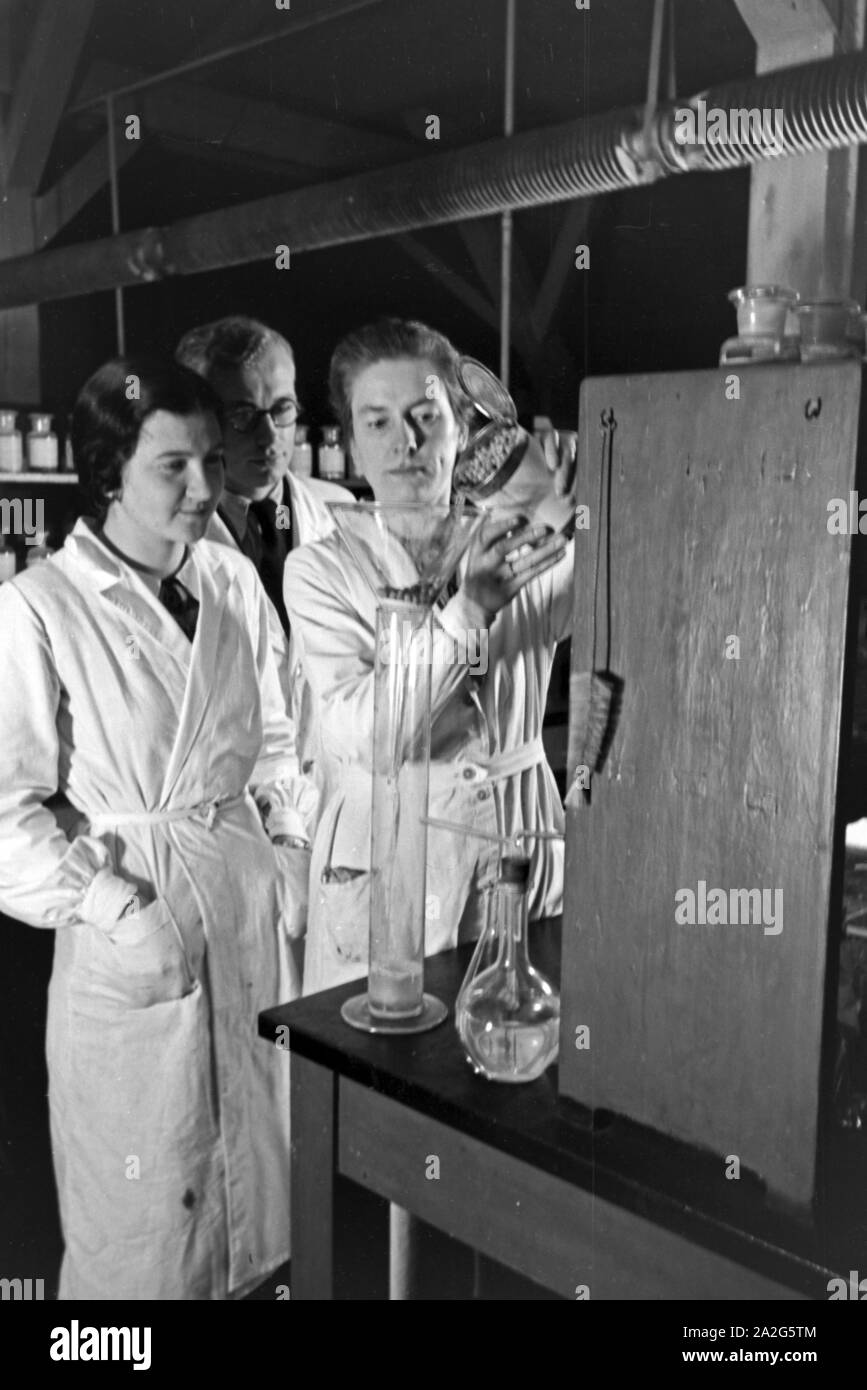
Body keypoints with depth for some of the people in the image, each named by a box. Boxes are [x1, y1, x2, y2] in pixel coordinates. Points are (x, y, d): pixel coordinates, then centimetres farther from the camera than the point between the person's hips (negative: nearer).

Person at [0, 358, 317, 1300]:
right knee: (143, 1183, 11)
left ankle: (246, 1278, 41)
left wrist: (294, 845, 2)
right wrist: (115, 911, -18)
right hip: (134, 916, -4)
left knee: (253, 1146, 19)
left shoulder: (234, 582, 2)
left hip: (251, 899, 5)